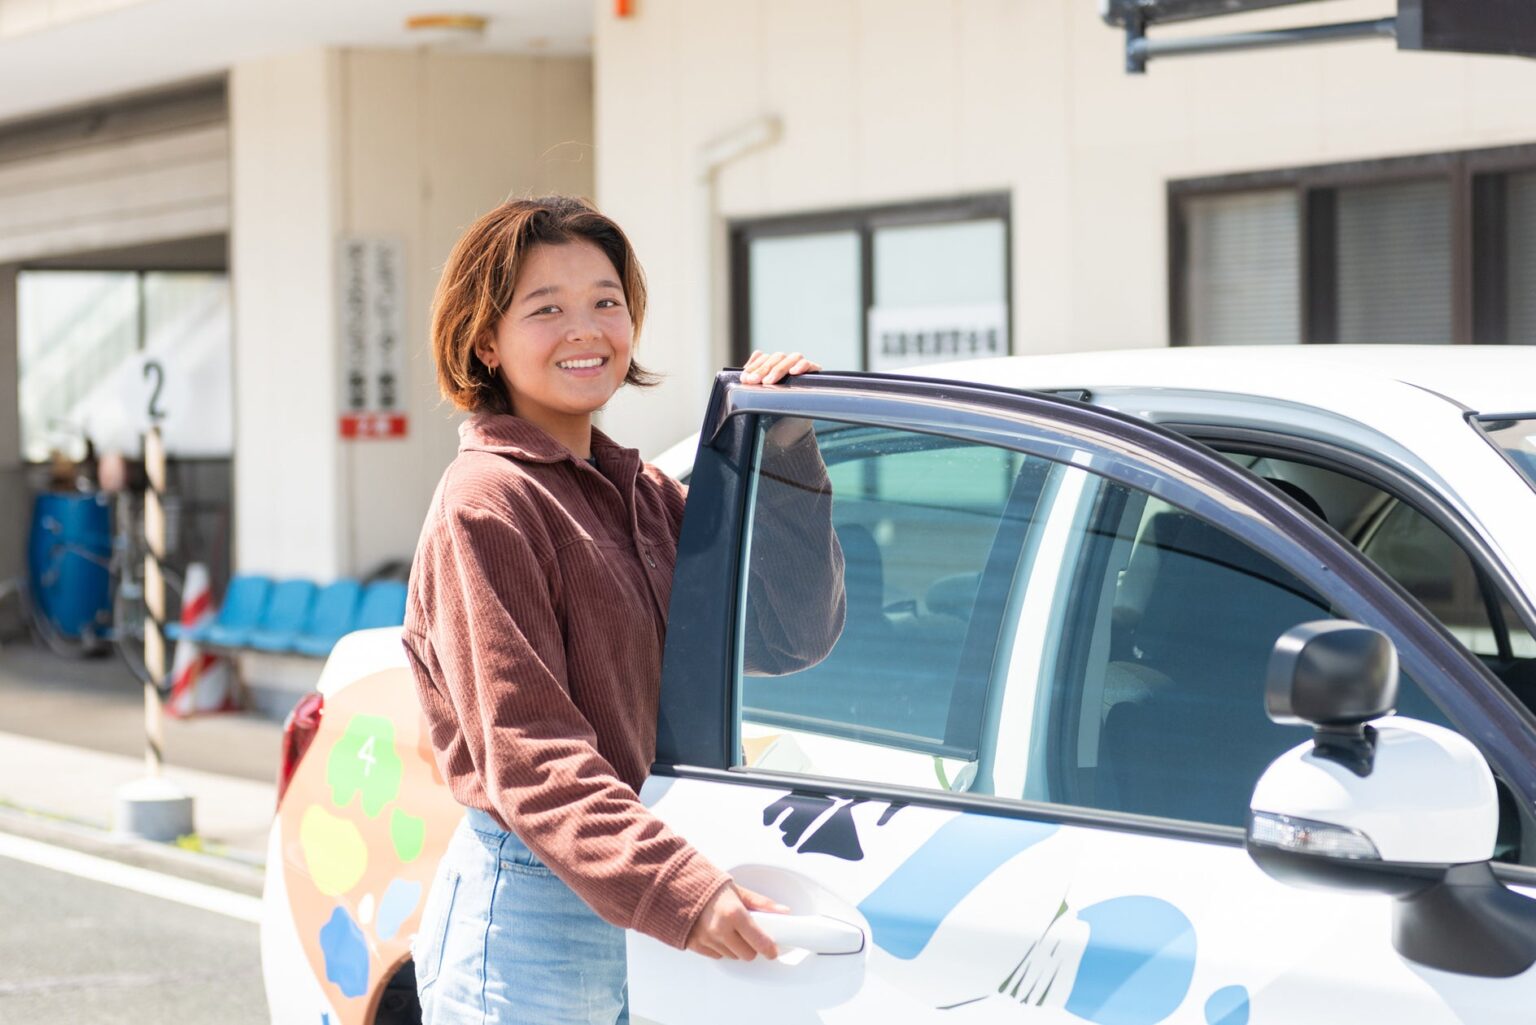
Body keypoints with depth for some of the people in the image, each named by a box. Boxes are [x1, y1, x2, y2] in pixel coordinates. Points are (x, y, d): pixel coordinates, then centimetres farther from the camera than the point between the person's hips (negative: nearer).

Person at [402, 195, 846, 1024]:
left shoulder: (644, 495, 13)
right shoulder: (487, 504, -11)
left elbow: (792, 636, 5)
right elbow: (527, 752, -18)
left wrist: (789, 454, -4)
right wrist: (677, 892, -29)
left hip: (637, 926, 7)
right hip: (527, 918, -7)